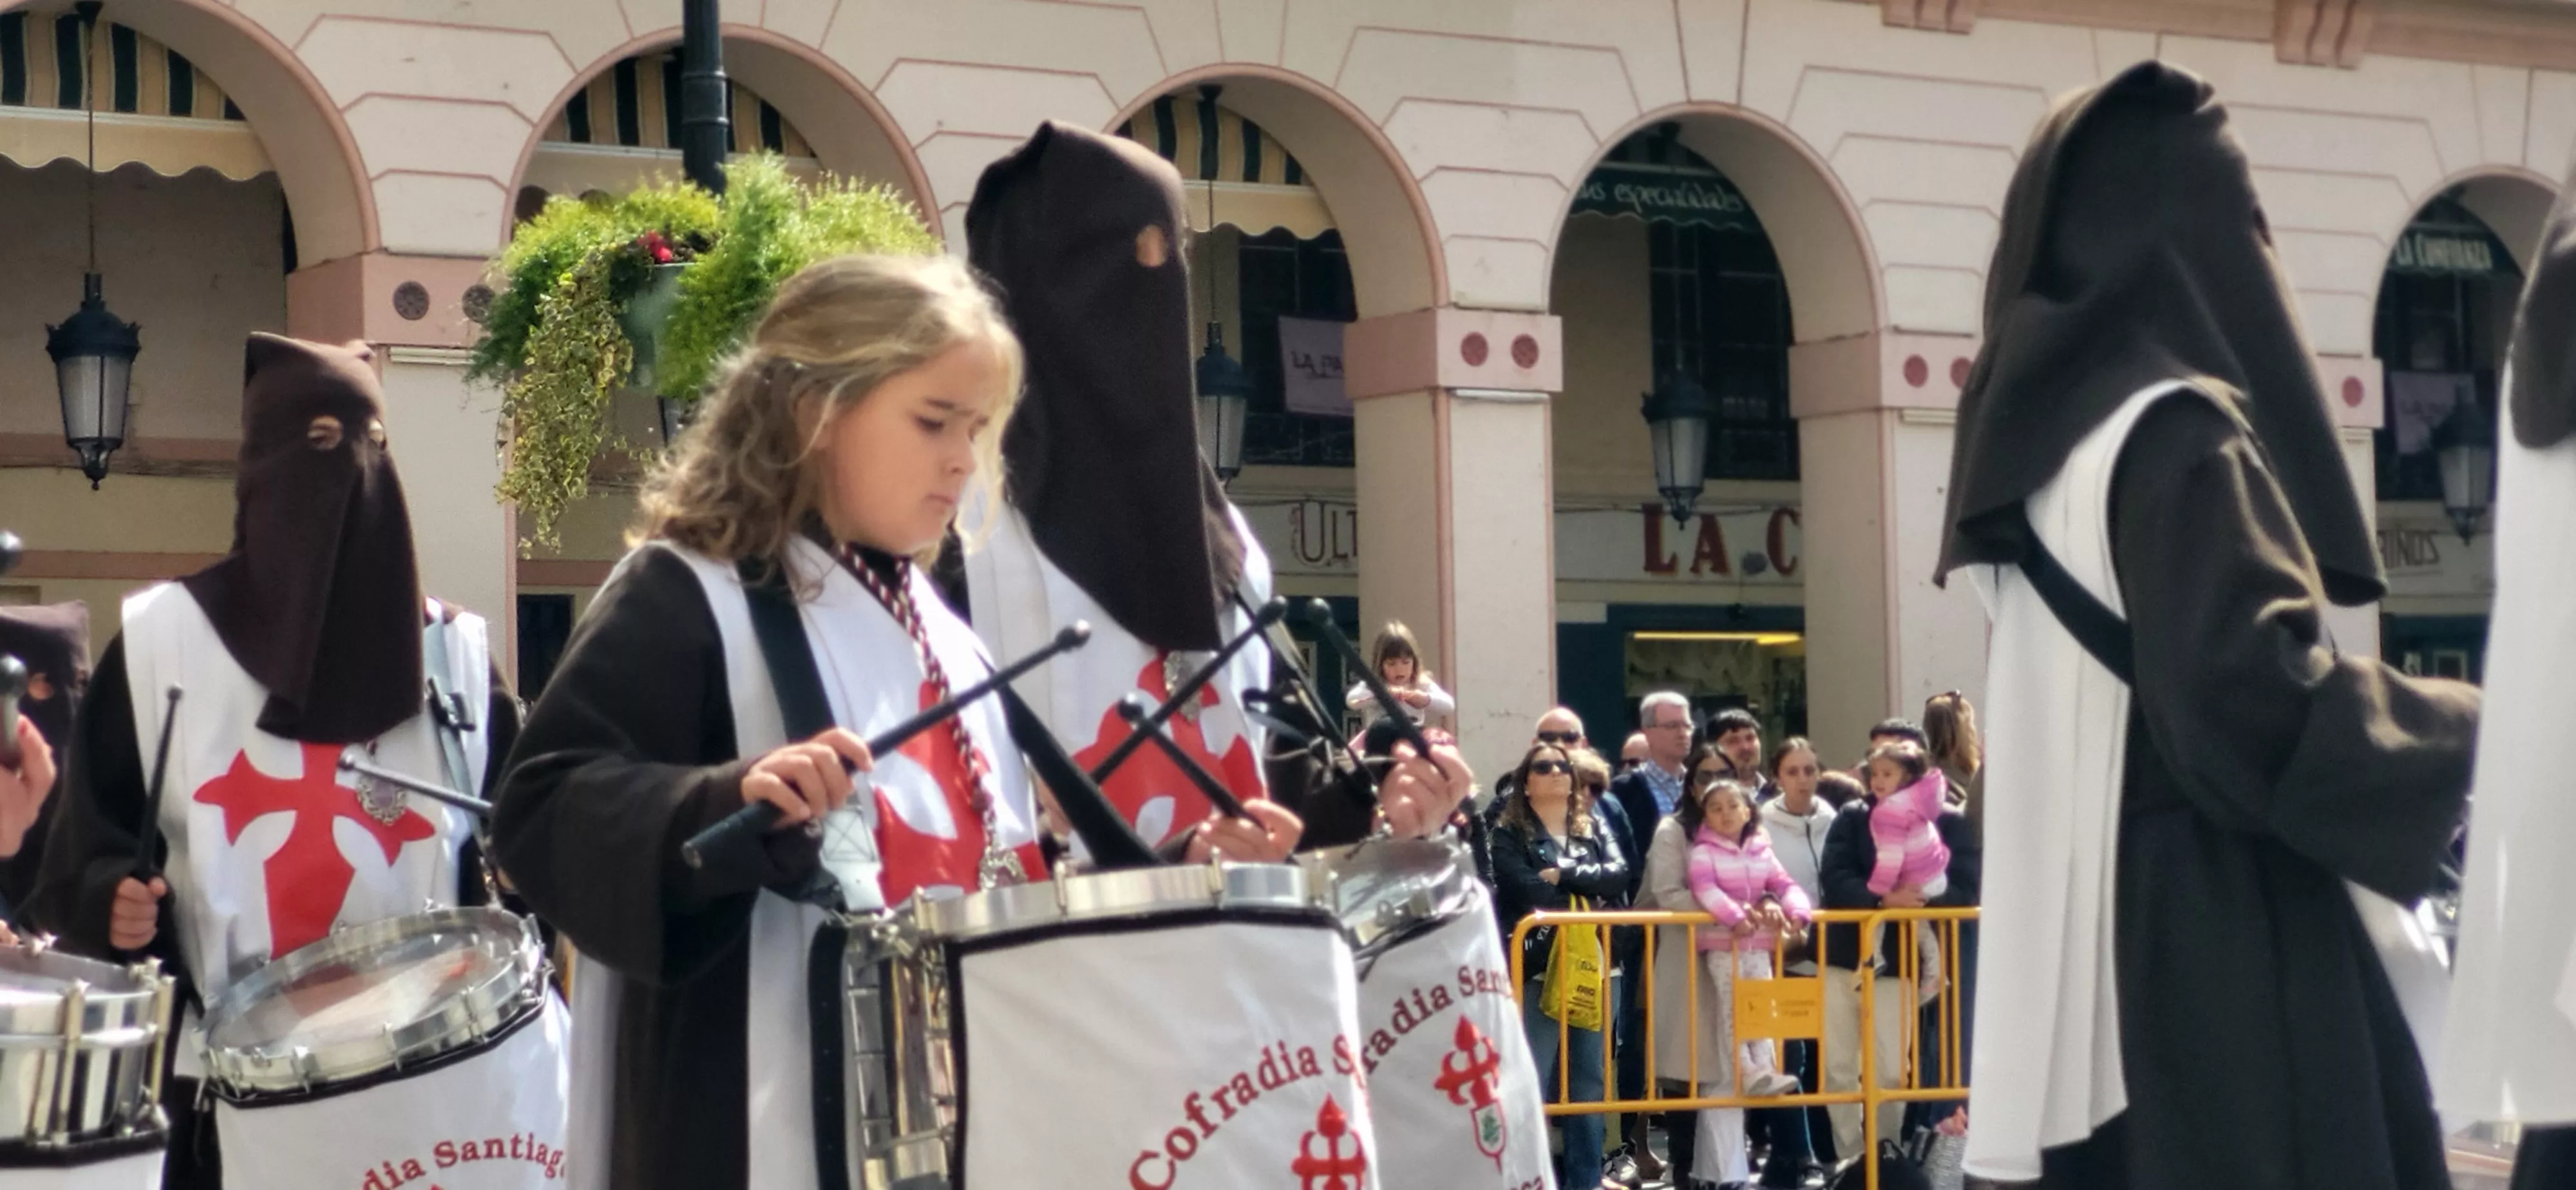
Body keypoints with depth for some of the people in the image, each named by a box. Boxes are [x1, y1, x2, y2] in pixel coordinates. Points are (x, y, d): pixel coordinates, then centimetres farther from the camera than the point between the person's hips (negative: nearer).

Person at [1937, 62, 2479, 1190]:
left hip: (2111, 935, 9)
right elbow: (2254, 703, -21)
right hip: (2223, 947, -9)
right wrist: (2472, 731, -8)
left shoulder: (2046, 434, 13)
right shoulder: (2177, 433, -14)